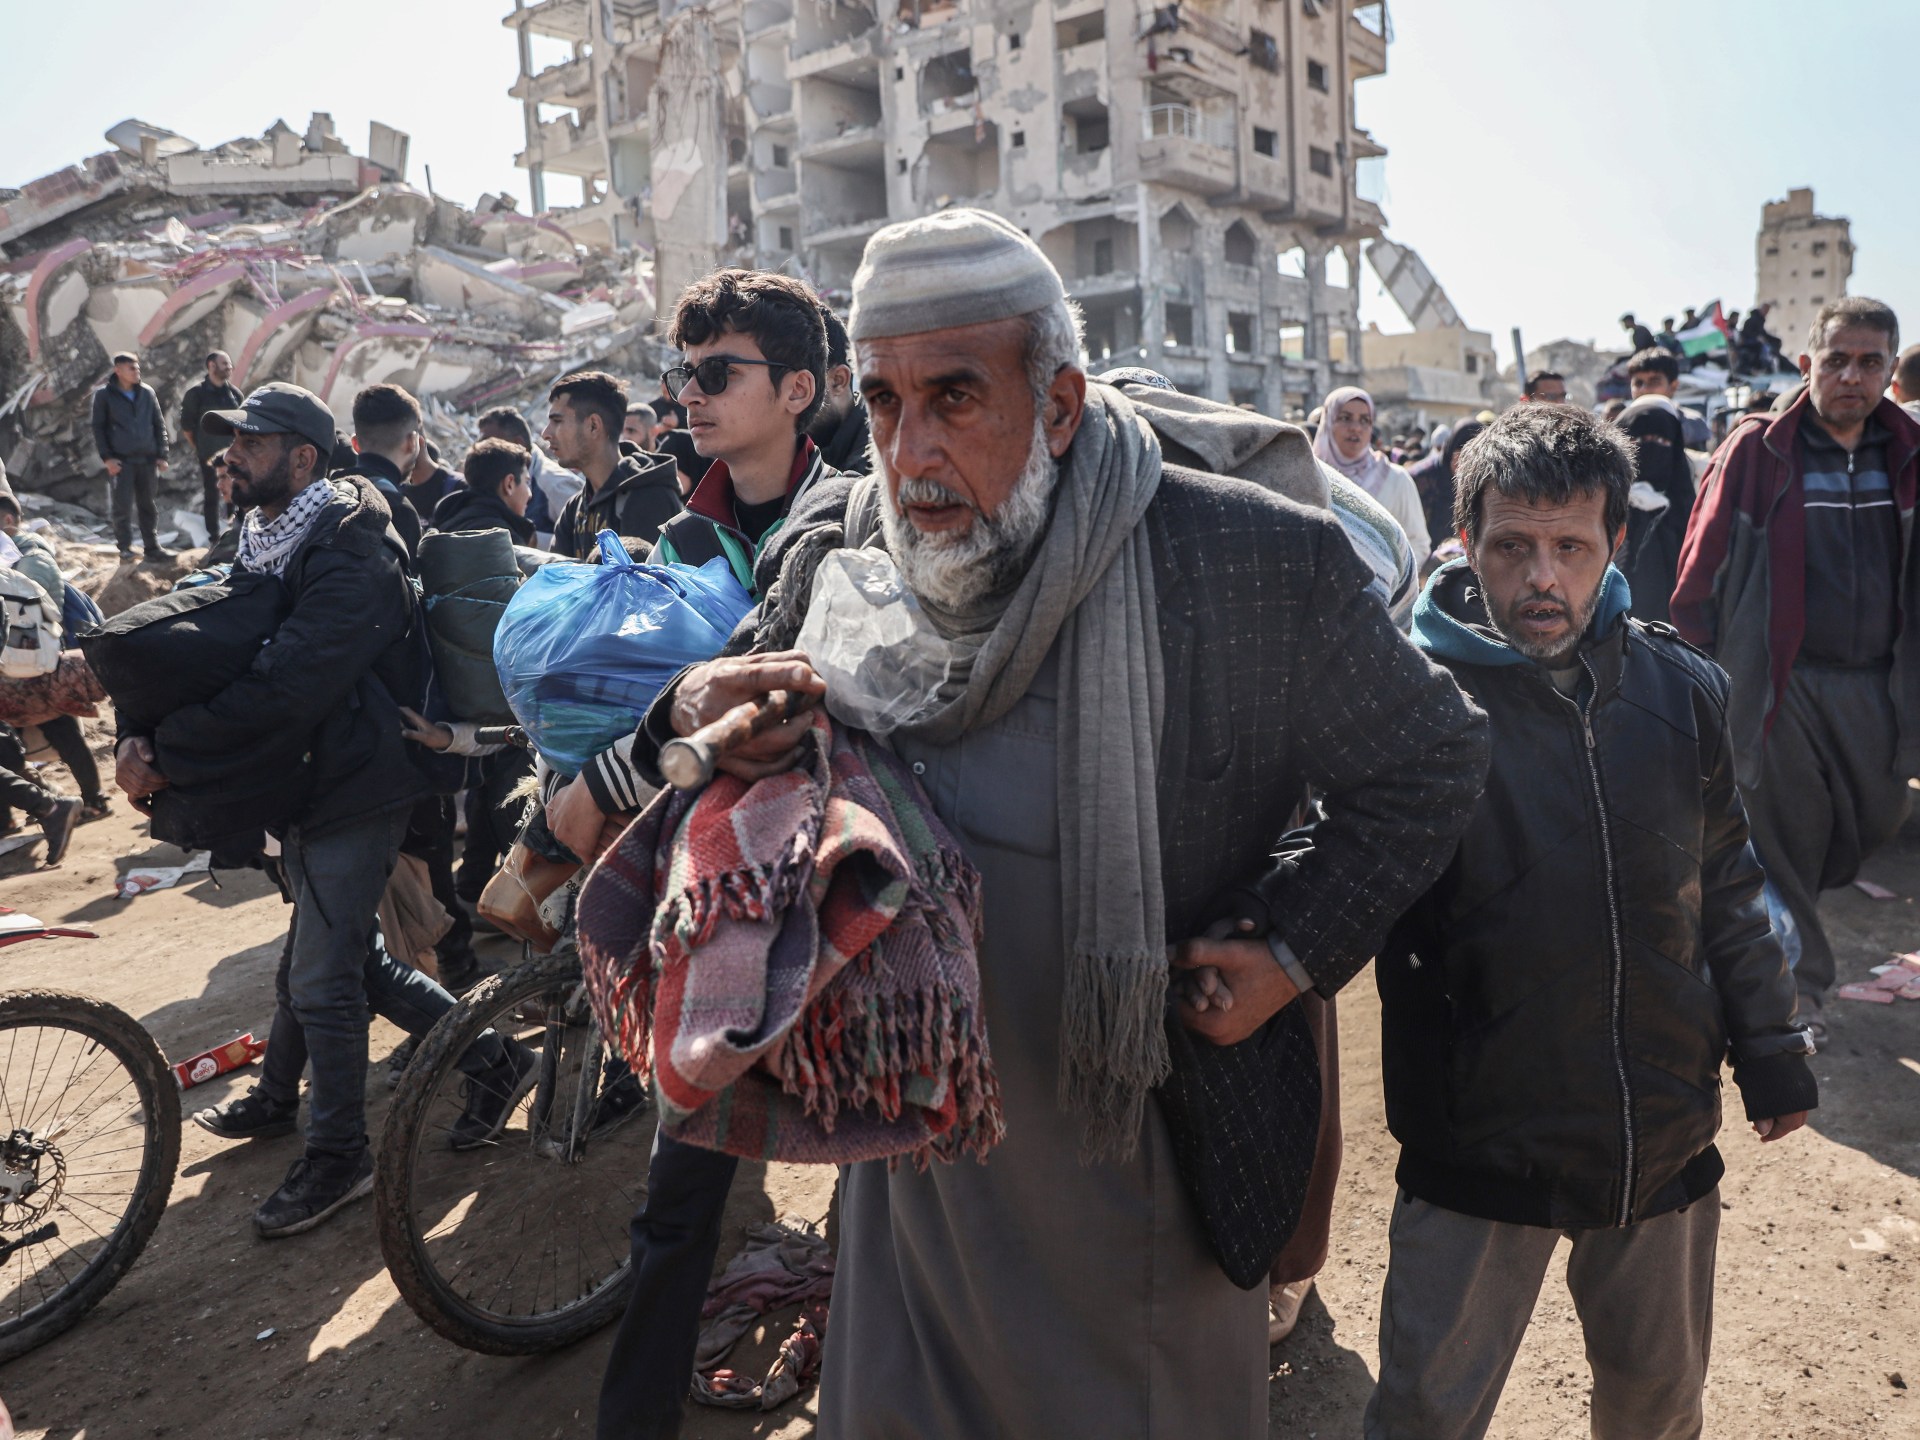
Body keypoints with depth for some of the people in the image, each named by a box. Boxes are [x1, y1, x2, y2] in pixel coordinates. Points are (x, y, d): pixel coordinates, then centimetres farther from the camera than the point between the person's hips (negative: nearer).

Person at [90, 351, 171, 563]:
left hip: (147, 459, 3)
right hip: (121, 460, -3)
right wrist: (106, 457, -8)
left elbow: (159, 424, 12)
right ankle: (125, 549, 5)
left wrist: (162, 454, 6)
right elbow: (98, 428, 1)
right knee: (123, 507, -4)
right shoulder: (104, 395, 0)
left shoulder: (147, 392, 9)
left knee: (147, 506, 9)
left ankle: (152, 547, 15)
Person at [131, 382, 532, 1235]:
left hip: (354, 788, -9)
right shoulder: (267, 544, 9)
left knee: (321, 978, 0)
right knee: (347, 958, 17)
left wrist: (166, 742, -23)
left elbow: (283, 687, -30)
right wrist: (137, 732, -13)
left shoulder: (350, 556, -21)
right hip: (306, 781, 9)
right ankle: (488, 1056, 32)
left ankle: (338, 1155, 18)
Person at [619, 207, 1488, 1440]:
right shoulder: (833, 551, -8)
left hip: (1149, 1173, -2)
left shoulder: (1258, 562, -19)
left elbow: (1432, 765, -4)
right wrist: (691, 716, -18)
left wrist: (1295, 953, -13)